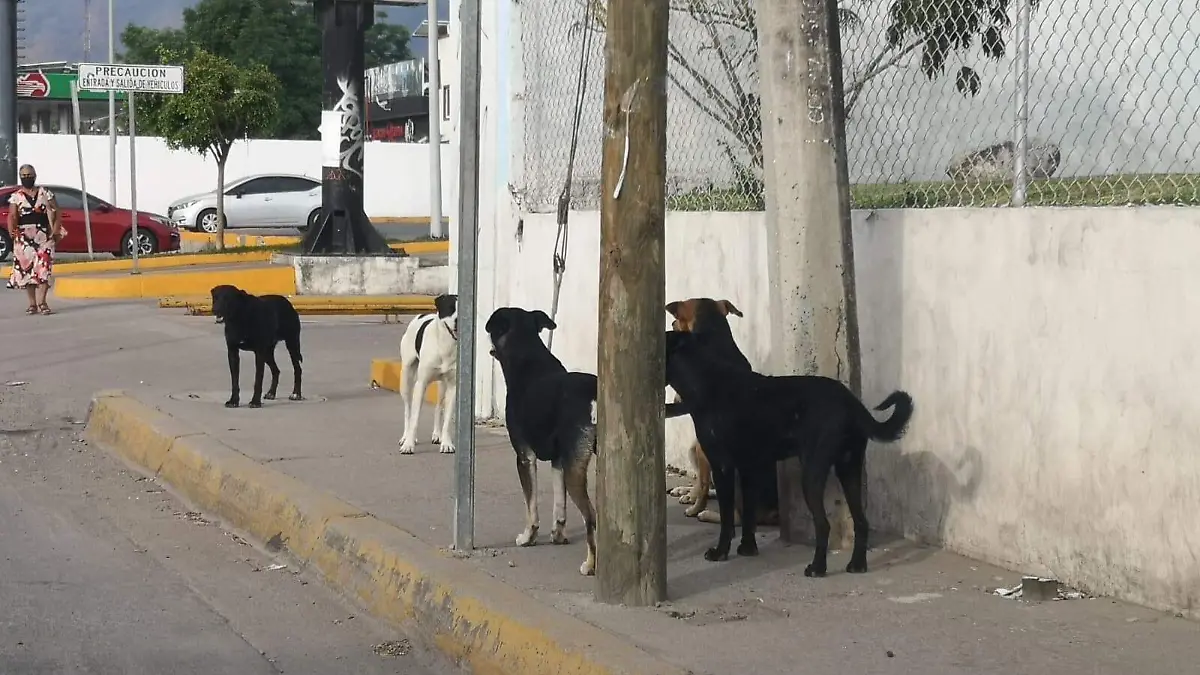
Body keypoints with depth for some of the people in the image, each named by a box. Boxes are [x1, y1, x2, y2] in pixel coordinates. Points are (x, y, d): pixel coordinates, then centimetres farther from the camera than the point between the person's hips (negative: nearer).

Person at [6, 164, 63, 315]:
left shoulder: (45, 194, 10)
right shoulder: (16, 197, 8)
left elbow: (56, 213, 6)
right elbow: (12, 216, -4)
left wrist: (56, 229, -9)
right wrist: (11, 229, -22)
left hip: (44, 236, 0)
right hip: (24, 237, 0)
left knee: (43, 269, -10)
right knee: (26, 269, 0)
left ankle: (41, 302, -12)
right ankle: (32, 304, 6)